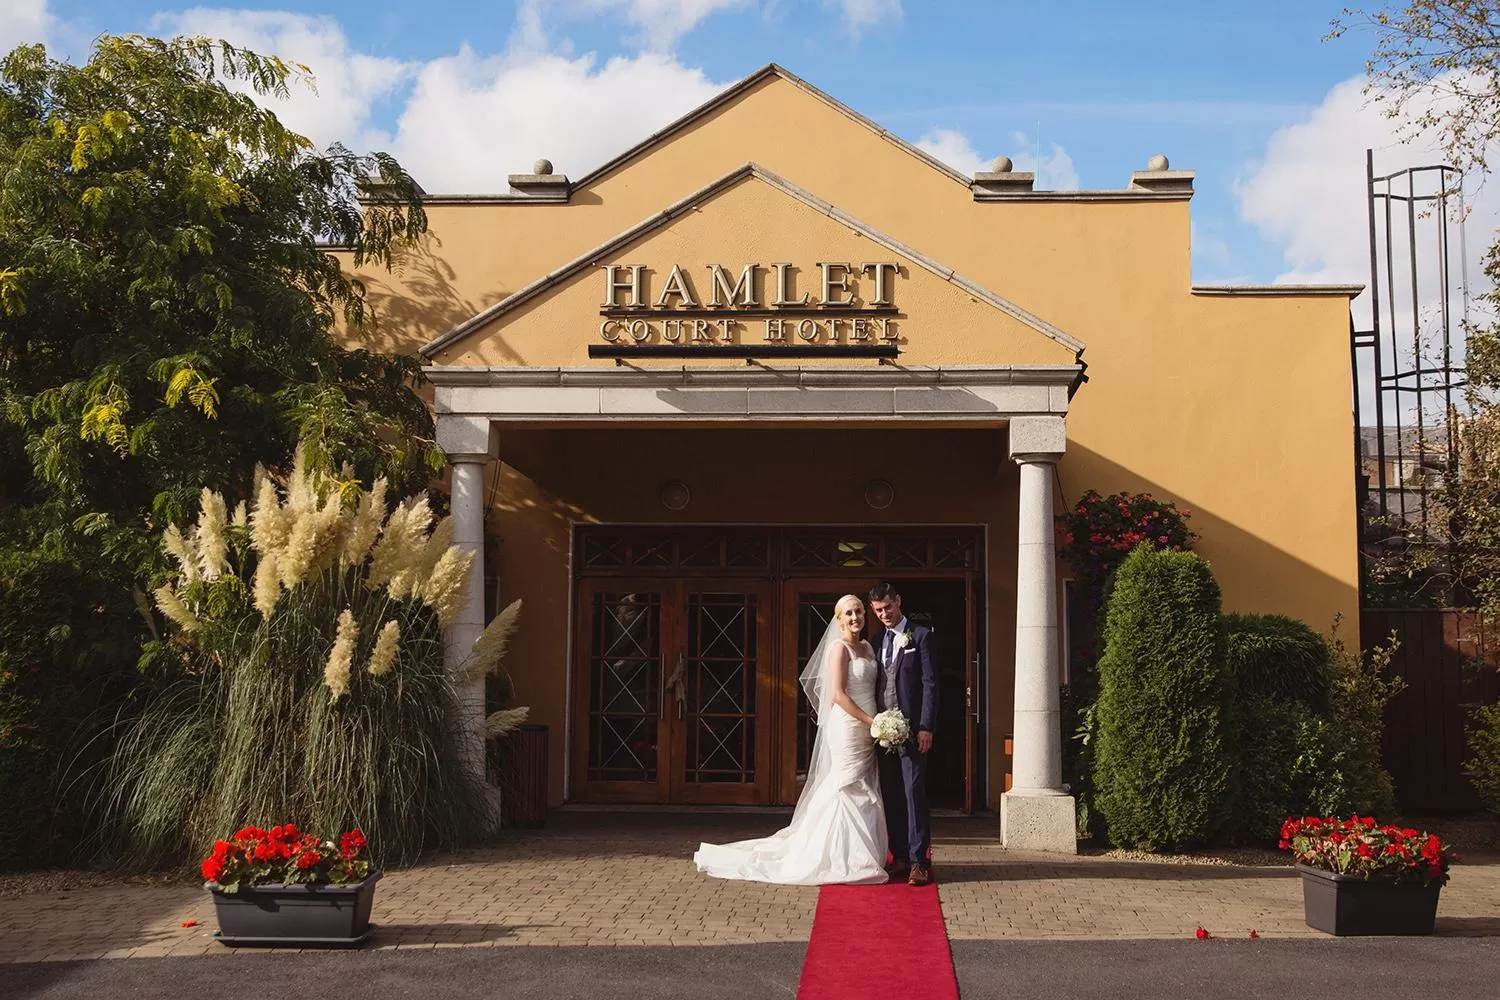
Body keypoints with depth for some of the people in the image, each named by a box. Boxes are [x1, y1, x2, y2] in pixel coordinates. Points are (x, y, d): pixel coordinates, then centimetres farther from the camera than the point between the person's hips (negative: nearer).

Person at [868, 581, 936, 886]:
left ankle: (919, 860, -7)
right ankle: (900, 857, 14)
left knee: (914, 792, -9)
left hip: (911, 729, -6)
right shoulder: (878, 640, 16)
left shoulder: (920, 636, -1)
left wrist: (926, 728, -13)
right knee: (890, 796, 7)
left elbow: (929, 684, -6)